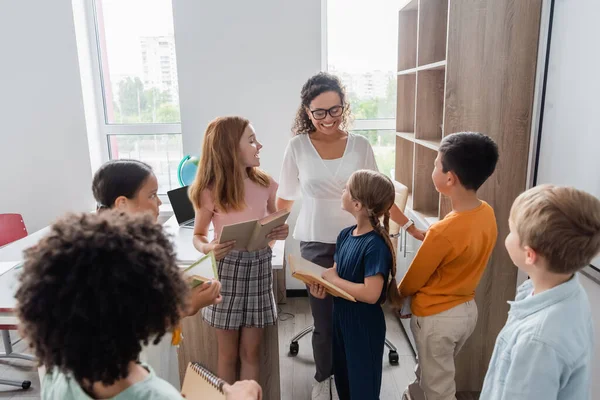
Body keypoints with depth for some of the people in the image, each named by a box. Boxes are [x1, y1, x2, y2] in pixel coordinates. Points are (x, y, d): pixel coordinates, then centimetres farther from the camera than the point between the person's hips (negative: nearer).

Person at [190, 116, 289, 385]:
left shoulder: (265, 184, -1)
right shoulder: (210, 191, -11)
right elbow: (198, 235, -1)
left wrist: (281, 232, -11)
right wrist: (208, 248, -22)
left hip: (259, 267, 3)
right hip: (227, 269, -2)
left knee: (251, 352, 12)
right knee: (228, 354, 12)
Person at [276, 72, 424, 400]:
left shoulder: (360, 146, -3)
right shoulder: (298, 146, -7)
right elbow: (285, 198, 3)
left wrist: (412, 228, 7)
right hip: (316, 245, -1)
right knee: (324, 320, 9)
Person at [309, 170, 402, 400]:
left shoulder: (376, 245, -26)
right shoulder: (345, 235, -2)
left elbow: (371, 294, -31)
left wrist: (333, 280, -22)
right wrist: (322, 286, -14)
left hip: (365, 326, -8)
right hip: (341, 318, 8)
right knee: (342, 379, 26)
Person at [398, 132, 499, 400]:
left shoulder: (443, 231, -31)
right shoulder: (487, 213, -10)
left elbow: (413, 281, -15)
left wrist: (396, 296, 4)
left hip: (437, 318, -7)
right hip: (467, 308, 7)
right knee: (429, 369, 30)